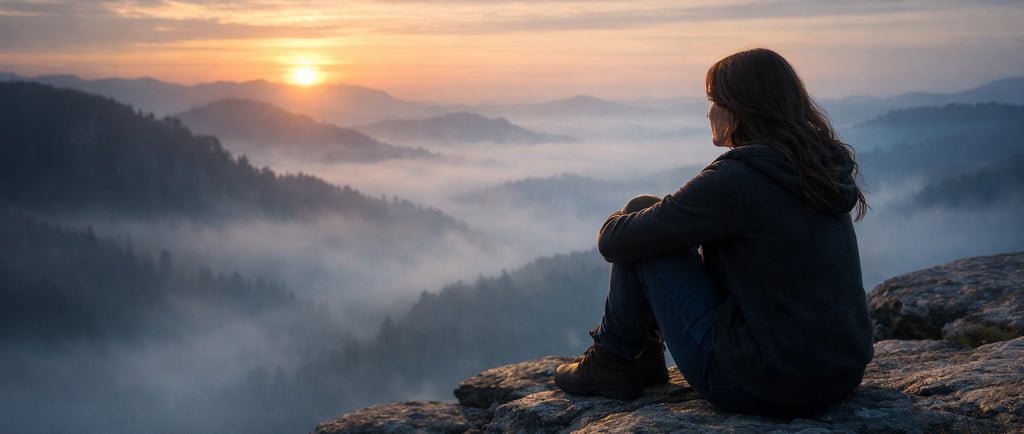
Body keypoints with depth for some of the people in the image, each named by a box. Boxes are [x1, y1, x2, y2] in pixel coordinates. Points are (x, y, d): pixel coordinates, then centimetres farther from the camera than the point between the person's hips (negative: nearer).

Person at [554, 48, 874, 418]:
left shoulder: (733, 181, -18)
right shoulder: (823, 165, 5)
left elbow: (616, 242, -11)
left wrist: (613, 225, 14)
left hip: (763, 389, -8)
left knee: (642, 225, 1)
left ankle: (611, 365, 17)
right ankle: (644, 354, 38)